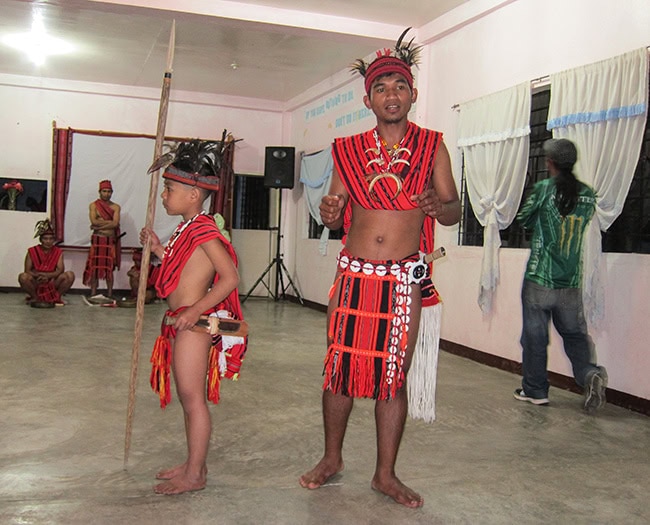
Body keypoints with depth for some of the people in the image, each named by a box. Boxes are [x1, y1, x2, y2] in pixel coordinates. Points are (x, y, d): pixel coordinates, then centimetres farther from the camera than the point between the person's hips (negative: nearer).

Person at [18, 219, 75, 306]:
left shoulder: (58, 252, 1)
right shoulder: (32, 251, -3)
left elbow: (60, 270, -10)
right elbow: (27, 270, -8)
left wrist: (47, 275, -27)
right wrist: (38, 275, -27)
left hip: (52, 284, 1)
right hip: (36, 284, -1)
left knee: (70, 275, -22)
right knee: (23, 277, -31)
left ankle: (57, 297, -3)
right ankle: (35, 297, -6)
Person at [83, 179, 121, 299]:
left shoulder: (115, 207, 8)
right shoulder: (93, 205, 6)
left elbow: (115, 224, -7)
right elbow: (94, 221, -10)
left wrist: (99, 225, -10)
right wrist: (109, 222, -7)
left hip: (111, 240, 1)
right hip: (97, 239, -1)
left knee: (109, 268, 2)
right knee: (95, 266, -2)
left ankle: (109, 295, 6)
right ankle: (93, 294, 5)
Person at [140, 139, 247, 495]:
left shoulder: (203, 230, -16)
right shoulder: (186, 228, 14)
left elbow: (230, 278, -21)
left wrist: (196, 310, -26)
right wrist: (158, 248, 13)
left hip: (193, 322, -10)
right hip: (181, 322, 10)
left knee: (192, 397, -1)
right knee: (189, 396, 17)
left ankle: (194, 475, 10)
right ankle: (194, 463, 30)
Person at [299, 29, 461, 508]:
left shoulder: (432, 147, 3)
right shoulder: (349, 150, 6)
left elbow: (455, 210, 2)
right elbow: (335, 214, 10)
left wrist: (438, 208, -22)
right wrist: (329, 213, -14)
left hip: (404, 280, -1)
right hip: (353, 276, 1)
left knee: (393, 378, 5)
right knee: (341, 369, 6)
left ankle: (386, 473, 19)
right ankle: (332, 459, 26)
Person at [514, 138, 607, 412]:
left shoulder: (544, 188, -10)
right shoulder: (587, 194, 2)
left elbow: (524, 219, 3)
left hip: (539, 279, -4)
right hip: (571, 282, 4)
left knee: (535, 334, 7)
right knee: (575, 333, 15)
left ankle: (534, 390, 15)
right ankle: (590, 373, -8)